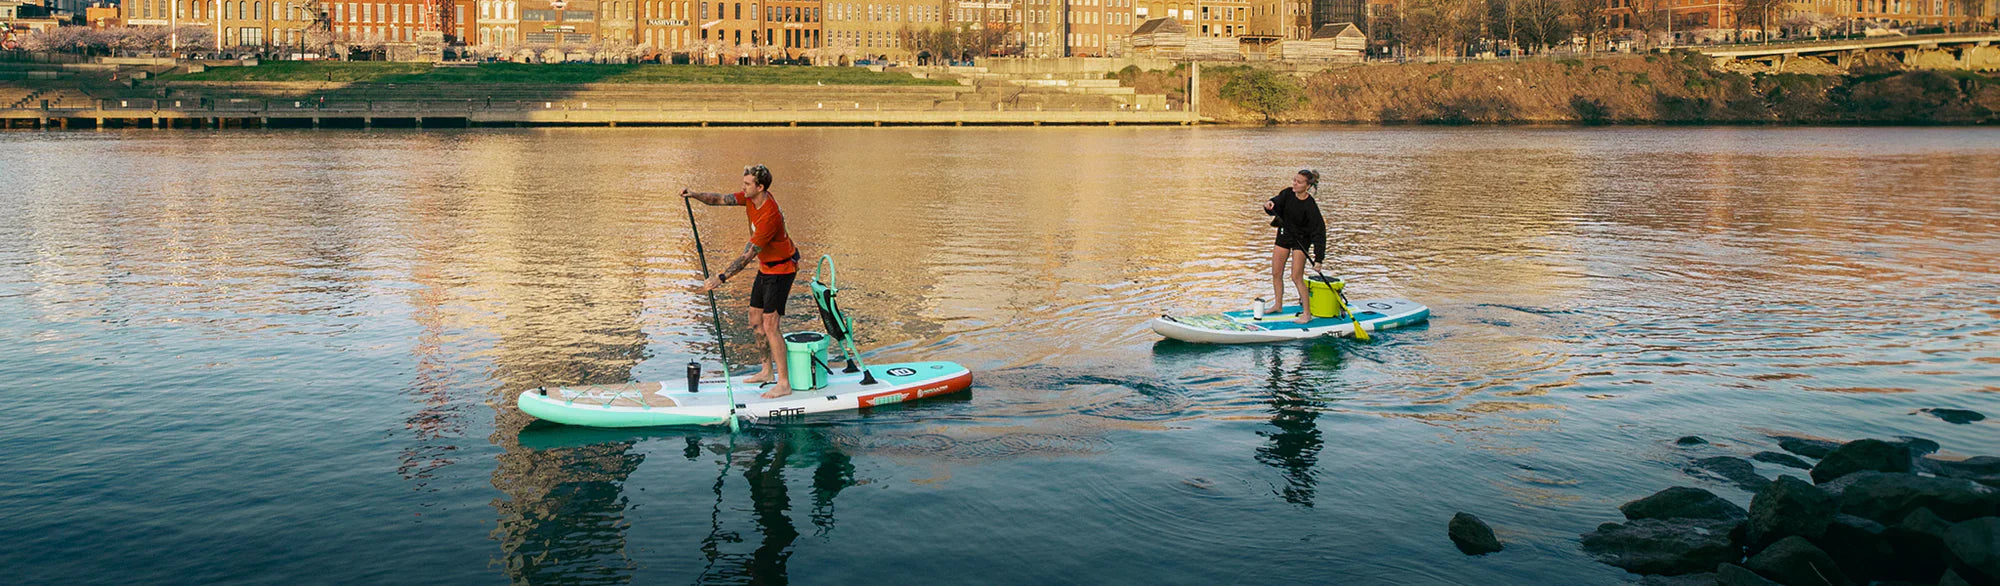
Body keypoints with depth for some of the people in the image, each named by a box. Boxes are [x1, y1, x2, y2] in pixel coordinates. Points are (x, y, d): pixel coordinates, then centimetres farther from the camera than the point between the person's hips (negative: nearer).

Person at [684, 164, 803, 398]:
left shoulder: (769, 216, -32)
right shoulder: (751, 197, -4)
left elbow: (747, 256, -31)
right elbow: (721, 200, 1)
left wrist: (720, 278, -32)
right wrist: (695, 195, -17)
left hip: (780, 270, -10)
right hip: (766, 267, 10)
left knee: (770, 326, -13)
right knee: (756, 321, 16)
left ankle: (784, 384, -8)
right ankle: (768, 372, 28)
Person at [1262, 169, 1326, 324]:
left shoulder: (1310, 206, -24)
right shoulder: (1288, 194, -9)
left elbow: (1319, 233, -23)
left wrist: (1318, 258, -28)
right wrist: (1269, 205, -39)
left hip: (1301, 240, -6)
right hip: (1284, 236, 6)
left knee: (1297, 277, -9)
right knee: (1276, 273, 11)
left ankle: (1307, 313, 0)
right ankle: (1278, 305, 28)